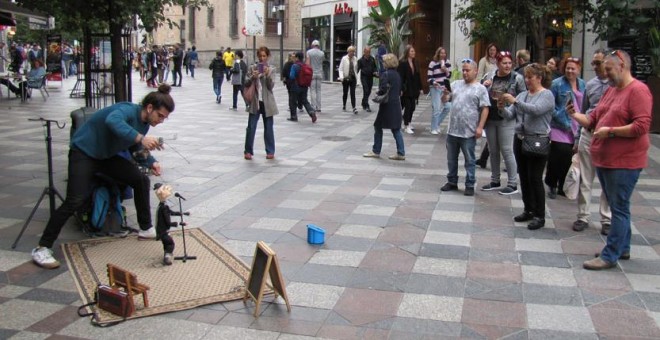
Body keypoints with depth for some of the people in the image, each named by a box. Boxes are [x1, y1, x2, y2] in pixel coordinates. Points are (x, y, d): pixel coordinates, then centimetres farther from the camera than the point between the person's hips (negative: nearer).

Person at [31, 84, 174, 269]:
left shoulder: (144, 122, 0)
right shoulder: (128, 110, -27)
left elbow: (136, 148, 15)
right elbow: (112, 121, -52)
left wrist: (151, 162, -3)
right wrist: (140, 138, -64)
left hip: (107, 156, 8)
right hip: (84, 153, -8)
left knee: (141, 180, 0)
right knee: (76, 201, -18)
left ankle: (146, 229, 15)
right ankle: (42, 248, -10)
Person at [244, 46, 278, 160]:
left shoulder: (270, 70, 2)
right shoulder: (252, 68, 4)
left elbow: (271, 86, -8)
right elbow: (246, 84, 1)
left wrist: (267, 75, -23)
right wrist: (252, 77, -17)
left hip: (267, 102, 0)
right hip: (255, 101, 1)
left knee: (268, 127, 6)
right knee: (251, 127, -2)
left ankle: (270, 151, 14)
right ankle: (248, 151, 7)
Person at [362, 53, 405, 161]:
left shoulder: (385, 74, -14)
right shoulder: (397, 74, 10)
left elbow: (383, 89, -22)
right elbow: (399, 90, 13)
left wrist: (378, 95, -5)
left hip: (387, 105, -7)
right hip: (396, 104, 7)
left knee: (378, 127, 7)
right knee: (396, 129, 9)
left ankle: (376, 151, 14)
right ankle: (401, 153, 7)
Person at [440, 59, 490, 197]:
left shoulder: (480, 88, -4)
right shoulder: (456, 84, 9)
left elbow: (485, 109, -7)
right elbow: (444, 100, 10)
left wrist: (480, 127, -14)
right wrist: (445, 93, -13)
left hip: (469, 132, -5)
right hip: (452, 130, 5)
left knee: (469, 160, 4)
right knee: (451, 159, 15)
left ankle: (470, 185, 13)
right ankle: (452, 182, 28)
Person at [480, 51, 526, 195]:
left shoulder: (517, 78, -5)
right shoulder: (490, 76, 5)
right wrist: (483, 86, -5)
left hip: (507, 119, -4)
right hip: (490, 118, 5)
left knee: (507, 151, -3)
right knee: (493, 151, 12)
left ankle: (513, 184, 6)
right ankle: (495, 181, 25)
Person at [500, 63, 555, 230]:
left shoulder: (547, 95, -6)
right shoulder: (523, 94, 11)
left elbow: (536, 110, -25)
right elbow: (510, 115, 6)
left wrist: (515, 101, -28)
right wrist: (502, 108, -14)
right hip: (520, 139, 7)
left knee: (535, 178, -5)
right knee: (524, 177, 12)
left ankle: (539, 216, 2)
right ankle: (528, 210, 24)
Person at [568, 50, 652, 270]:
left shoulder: (638, 90, -12)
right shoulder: (611, 90, 15)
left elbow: (641, 126, -20)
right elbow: (593, 120, 17)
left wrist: (610, 131, -19)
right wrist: (575, 115, 0)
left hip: (624, 162, -9)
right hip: (603, 159, 9)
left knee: (619, 209, -3)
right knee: (618, 207, 17)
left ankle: (610, 256, 1)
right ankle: (622, 248, 29)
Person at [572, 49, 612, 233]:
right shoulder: (590, 84, 8)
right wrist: (578, 138, 15)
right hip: (588, 134, 4)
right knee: (585, 179, 7)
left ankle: (607, 219, 18)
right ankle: (583, 216, 17)